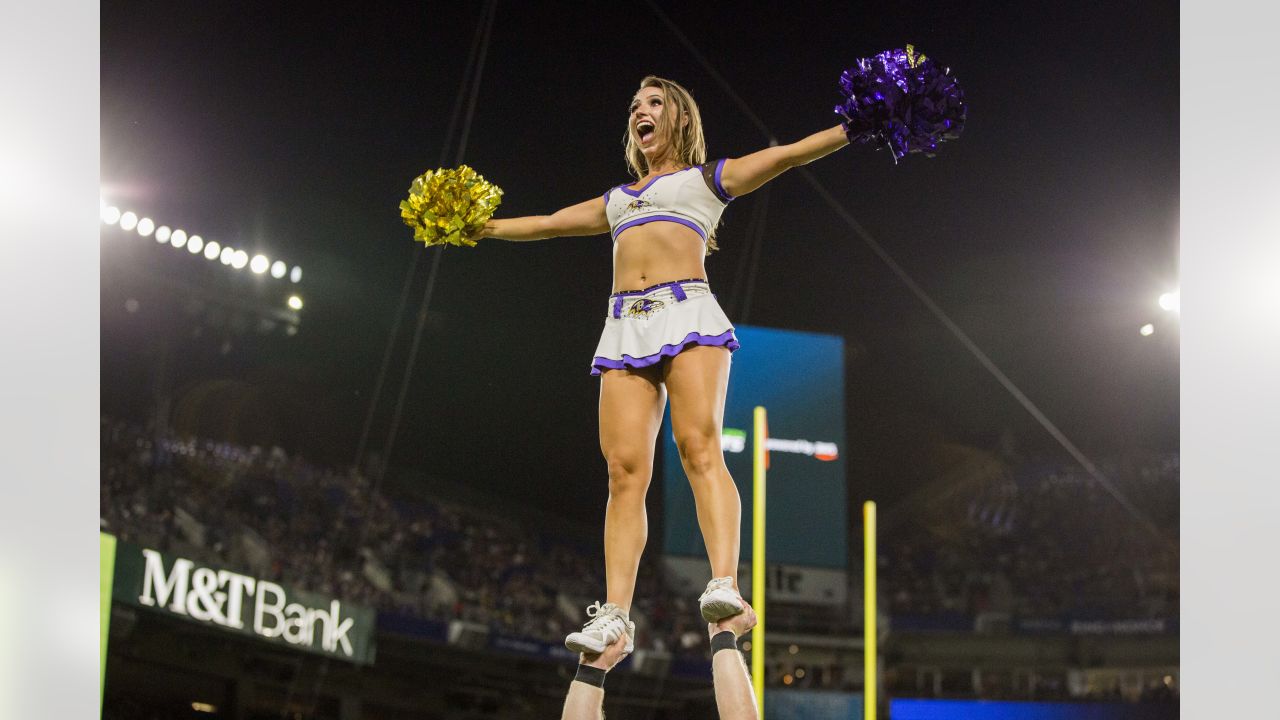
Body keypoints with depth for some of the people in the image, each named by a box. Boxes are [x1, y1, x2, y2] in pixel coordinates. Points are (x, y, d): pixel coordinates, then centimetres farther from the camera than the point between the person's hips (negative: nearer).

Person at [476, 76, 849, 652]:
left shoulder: (707, 178, 18)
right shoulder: (616, 201, 32)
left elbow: (788, 154, 8)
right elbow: (547, 224, 40)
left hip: (688, 314, -4)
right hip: (625, 327, 4)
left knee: (699, 447, -24)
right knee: (626, 470, -9)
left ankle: (725, 584, -37)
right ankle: (615, 614, -17)